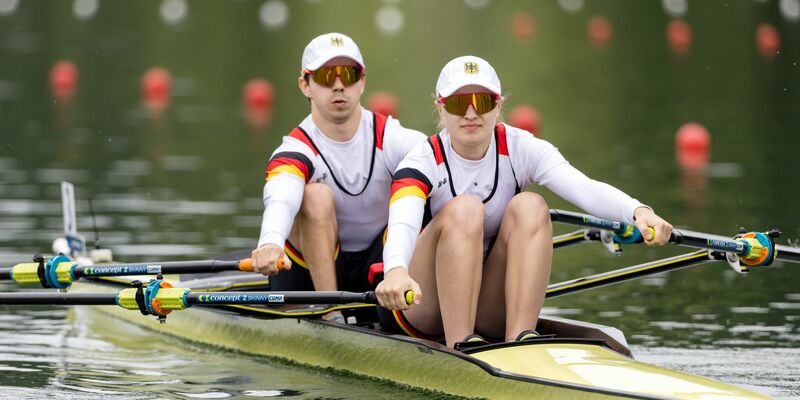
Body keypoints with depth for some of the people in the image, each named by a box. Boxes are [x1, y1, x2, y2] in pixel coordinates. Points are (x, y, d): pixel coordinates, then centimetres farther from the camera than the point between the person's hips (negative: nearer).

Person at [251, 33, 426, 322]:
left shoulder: (389, 137, -6)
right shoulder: (296, 150, -15)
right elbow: (280, 197, -39)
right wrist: (271, 242, -60)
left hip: (377, 270, 2)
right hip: (311, 275, -2)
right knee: (317, 195, -29)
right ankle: (331, 315, -31)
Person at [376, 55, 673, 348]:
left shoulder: (520, 150, -5)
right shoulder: (424, 161, -12)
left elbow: (585, 188, -23)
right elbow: (402, 222, -34)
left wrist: (638, 211, -45)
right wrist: (395, 271, -58)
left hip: (492, 312, 3)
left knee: (530, 207, -21)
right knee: (464, 209, -29)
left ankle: (520, 337, -33)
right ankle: (460, 345, -38)